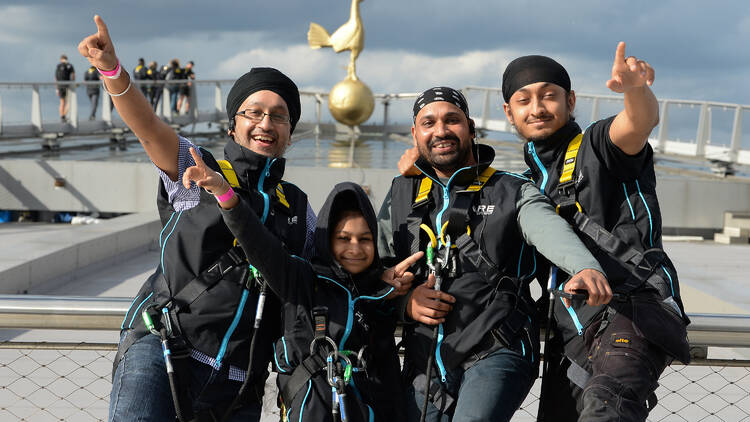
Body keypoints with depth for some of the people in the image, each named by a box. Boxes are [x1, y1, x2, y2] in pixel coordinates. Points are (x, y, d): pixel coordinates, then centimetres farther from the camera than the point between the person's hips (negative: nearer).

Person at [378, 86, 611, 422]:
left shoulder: (513, 192, 6)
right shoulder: (400, 197, 15)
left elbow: (550, 229, -15)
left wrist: (585, 267, -37)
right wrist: (405, 302, -4)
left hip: (496, 353, -4)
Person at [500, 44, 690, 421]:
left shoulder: (598, 146, 1)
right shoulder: (531, 181, 20)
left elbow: (641, 122, -20)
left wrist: (635, 88, -45)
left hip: (633, 309, -8)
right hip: (573, 338, 8)